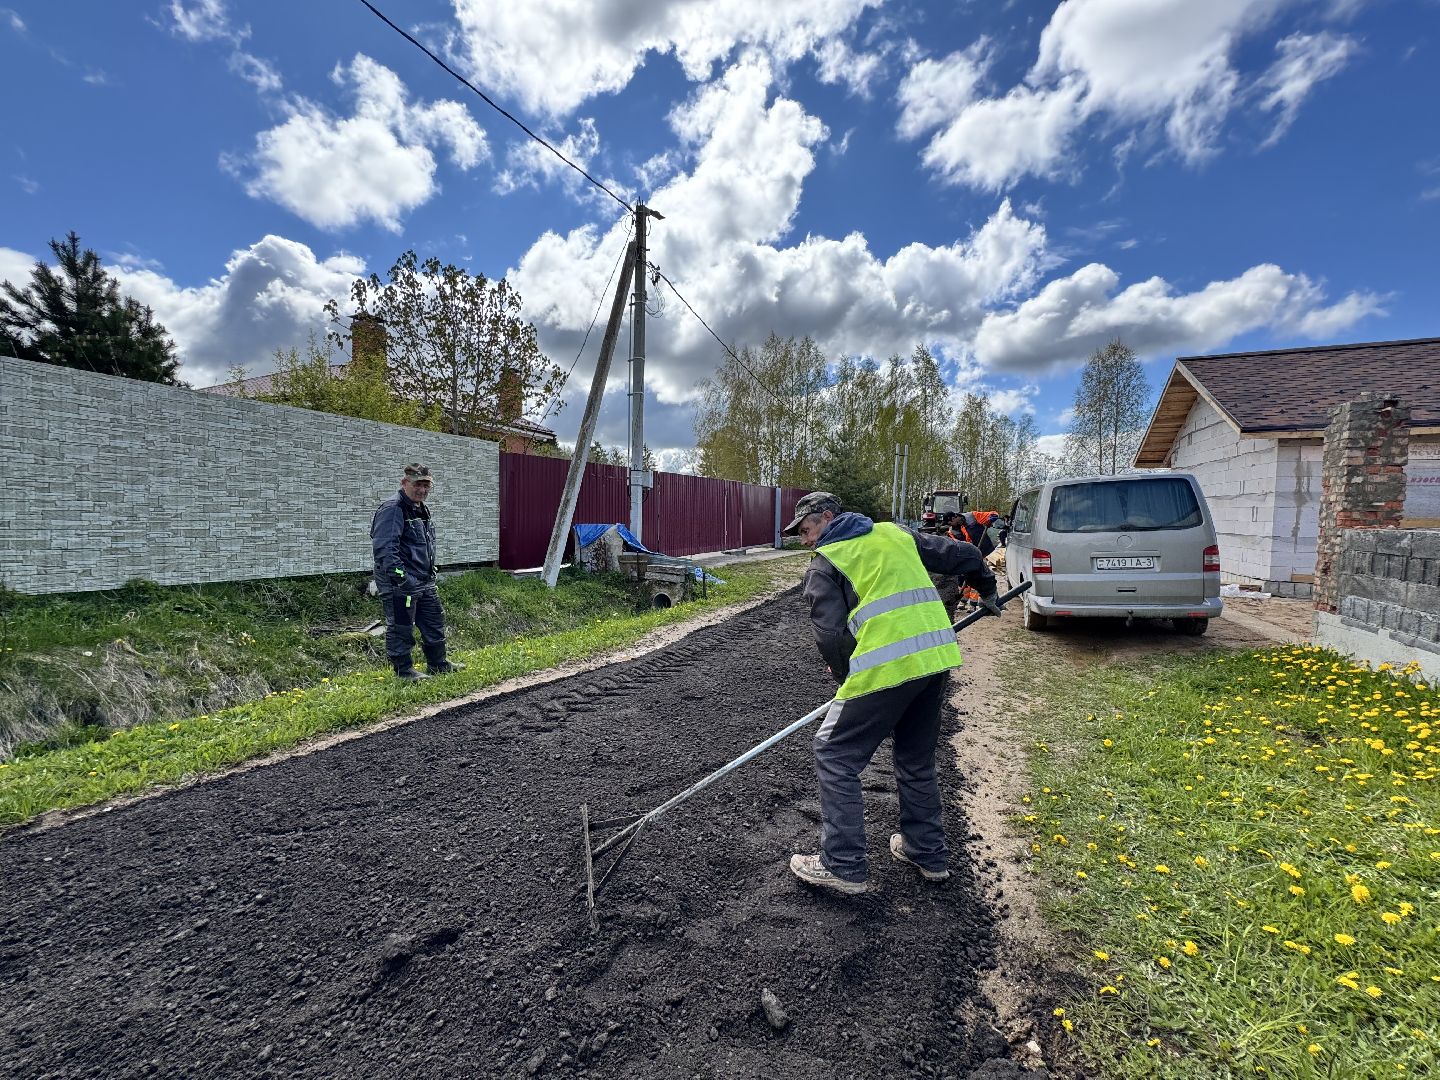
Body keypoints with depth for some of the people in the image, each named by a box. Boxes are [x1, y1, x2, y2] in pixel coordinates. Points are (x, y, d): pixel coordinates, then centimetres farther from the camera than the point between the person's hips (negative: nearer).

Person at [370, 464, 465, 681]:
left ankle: (438, 664, 31)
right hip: (400, 585, -10)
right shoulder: (392, 509, -16)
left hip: (425, 582, 10)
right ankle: (404, 670, 16)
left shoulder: (422, 510, 15)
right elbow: (384, 548, -25)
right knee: (401, 628, 3)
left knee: (434, 622, 17)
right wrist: (400, 576, -29)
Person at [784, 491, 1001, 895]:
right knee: (917, 760, 24)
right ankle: (928, 853, 36)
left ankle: (842, 866, 10)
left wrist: (848, 678, 12)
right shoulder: (895, 533, 19)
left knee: (834, 756, 7)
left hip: (886, 667, -7)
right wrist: (987, 590, 39)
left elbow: (829, 635, -4)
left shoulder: (824, 562, 3)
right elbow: (962, 554, 22)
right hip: (938, 658, 7)